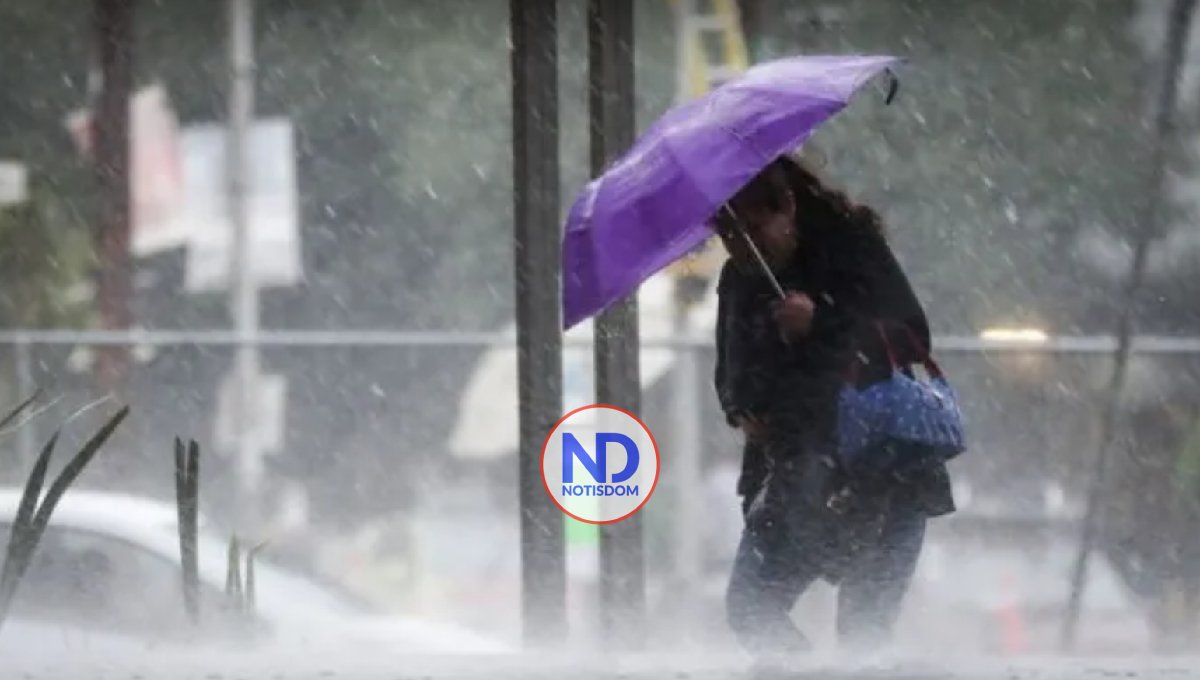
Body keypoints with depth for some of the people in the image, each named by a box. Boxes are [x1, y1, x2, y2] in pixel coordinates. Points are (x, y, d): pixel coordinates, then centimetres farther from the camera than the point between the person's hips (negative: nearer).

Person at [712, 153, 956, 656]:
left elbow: (912, 340, -18)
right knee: (750, 609, -2)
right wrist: (741, 411, -4)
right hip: (799, 472, 6)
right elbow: (733, 372, 18)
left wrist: (822, 324, -30)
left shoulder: (851, 246, -12)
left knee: (864, 630, -11)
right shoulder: (740, 280, 5)